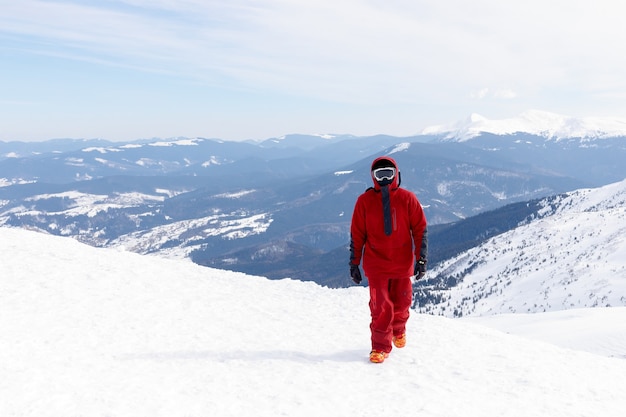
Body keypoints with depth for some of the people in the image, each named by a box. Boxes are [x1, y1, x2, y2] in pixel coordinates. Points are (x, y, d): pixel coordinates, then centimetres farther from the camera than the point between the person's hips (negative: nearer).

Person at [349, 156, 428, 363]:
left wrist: (421, 259, -3)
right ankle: (380, 346, 11)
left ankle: (398, 330, 43)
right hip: (376, 265, -1)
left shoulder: (407, 199, -2)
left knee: (401, 304, 13)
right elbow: (356, 234, 2)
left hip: (403, 264, 1)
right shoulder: (365, 200, -2)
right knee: (380, 307, -5)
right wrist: (354, 263, 2)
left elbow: (420, 229, 1)